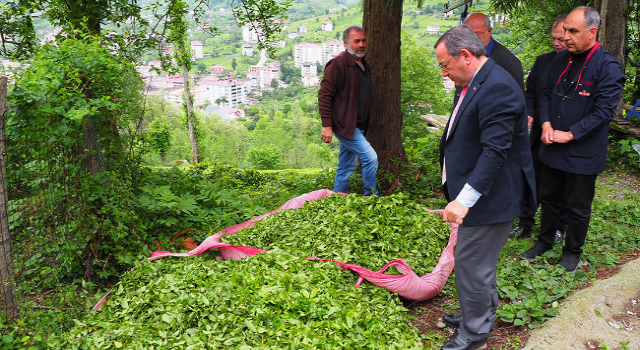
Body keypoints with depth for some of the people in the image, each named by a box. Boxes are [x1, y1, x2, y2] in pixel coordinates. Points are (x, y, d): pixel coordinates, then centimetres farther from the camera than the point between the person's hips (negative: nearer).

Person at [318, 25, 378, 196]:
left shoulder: (363, 65, 16)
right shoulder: (338, 63, -12)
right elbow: (324, 95, -15)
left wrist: (366, 125, 23)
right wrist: (327, 125, -20)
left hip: (357, 127, 9)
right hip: (344, 125, -9)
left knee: (347, 166, 14)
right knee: (370, 158, -13)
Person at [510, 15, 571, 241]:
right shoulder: (543, 61, 3)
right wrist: (530, 114, -5)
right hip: (540, 136, 4)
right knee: (532, 181, 13)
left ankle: (559, 228, 30)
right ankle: (525, 225, 28)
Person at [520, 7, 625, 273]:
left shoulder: (608, 67, -15)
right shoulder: (560, 61, 4)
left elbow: (604, 111, -18)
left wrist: (569, 134, -18)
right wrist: (546, 124, -5)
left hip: (584, 152, -6)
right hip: (553, 147, 6)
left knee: (578, 206, 9)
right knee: (548, 196, 18)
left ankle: (572, 252, 28)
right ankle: (545, 241, 38)